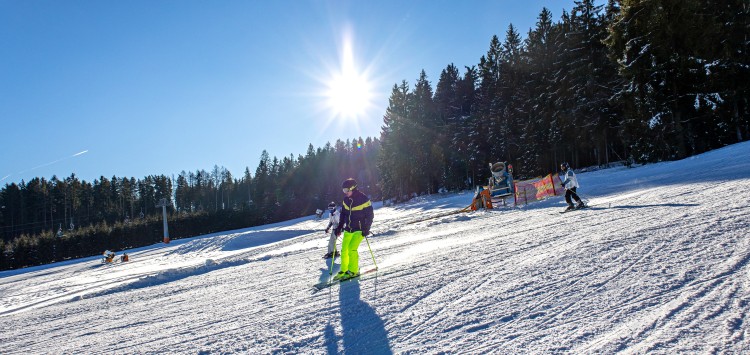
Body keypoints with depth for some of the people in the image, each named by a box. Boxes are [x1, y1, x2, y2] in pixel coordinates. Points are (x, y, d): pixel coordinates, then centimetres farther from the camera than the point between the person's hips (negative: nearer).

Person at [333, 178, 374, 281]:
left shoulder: (363, 199, -13)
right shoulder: (346, 200, 6)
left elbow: (370, 215, -10)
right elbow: (343, 214, 16)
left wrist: (366, 229, -15)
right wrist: (339, 227, 10)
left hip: (359, 230, -6)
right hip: (348, 229, 6)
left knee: (352, 249, -16)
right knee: (344, 250, 3)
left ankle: (353, 271, -2)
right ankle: (344, 270, 17)